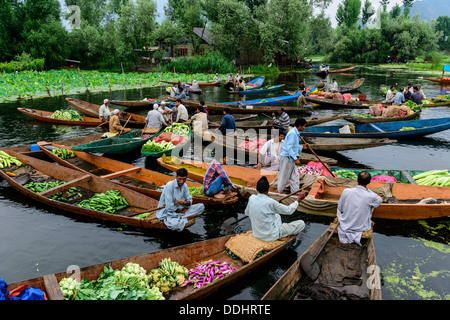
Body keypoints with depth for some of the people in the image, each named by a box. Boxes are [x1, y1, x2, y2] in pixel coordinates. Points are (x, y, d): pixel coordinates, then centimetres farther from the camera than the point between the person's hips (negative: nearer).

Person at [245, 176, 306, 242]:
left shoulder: (251, 198, -9)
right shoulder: (270, 202, -25)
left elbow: (246, 213, 11)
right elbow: (289, 210, -12)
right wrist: (298, 200, 2)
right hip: (271, 236, -7)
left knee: (277, 215, 33)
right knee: (301, 224, 0)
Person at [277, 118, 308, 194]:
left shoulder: (296, 133, 12)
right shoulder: (292, 133, -20)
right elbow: (289, 147, -26)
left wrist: (302, 147, 11)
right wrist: (295, 159, -27)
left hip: (291, 158, 10)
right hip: (286, 158, -10)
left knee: (294, 176, 10)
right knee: (284, 176, 5)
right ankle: (279, 191, 21)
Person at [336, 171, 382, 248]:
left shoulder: (346, 191, -19)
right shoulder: (371, 196, -23)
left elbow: (340, 208, -4)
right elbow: (380, 200, 4)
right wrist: (368, 190, 7)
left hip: (345, 225, 2)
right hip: (361, 227, -2)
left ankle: (344, 240, 25)